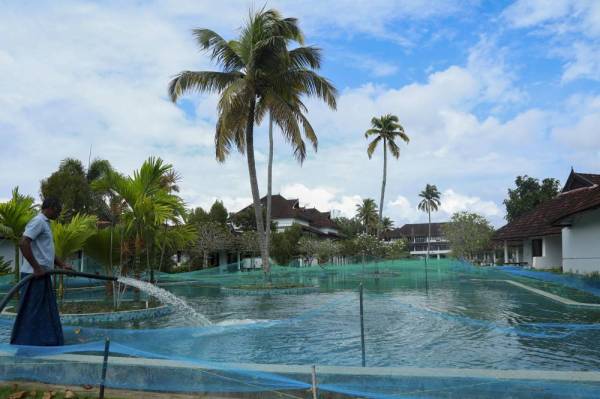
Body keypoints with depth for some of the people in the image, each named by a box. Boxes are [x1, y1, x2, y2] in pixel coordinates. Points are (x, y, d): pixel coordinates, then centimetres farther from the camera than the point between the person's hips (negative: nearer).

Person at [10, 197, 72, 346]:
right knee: (31, 312, -5)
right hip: (35, 275, -10)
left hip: (42, 275, 10)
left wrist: (62, 264, 20)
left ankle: (43, 342, 18)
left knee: (46, 311, 12)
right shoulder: (38, 221, -12)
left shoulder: (45, 223, 19)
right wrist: (37, 268, -23)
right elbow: (23, 243, -24)